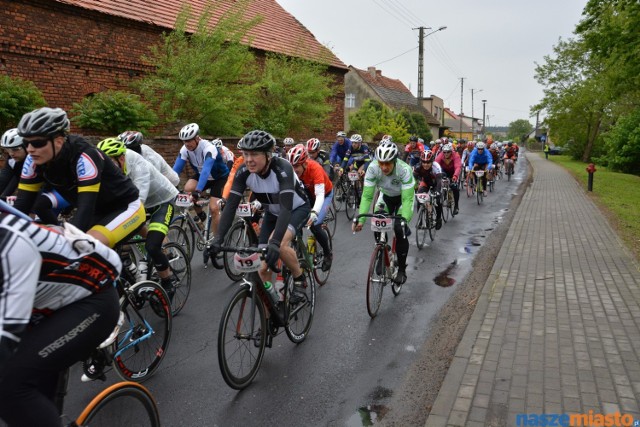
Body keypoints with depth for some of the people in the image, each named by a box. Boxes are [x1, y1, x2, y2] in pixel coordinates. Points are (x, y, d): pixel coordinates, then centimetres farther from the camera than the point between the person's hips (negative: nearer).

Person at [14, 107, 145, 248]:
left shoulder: (84, 158, -29)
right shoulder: (34, 161, -11)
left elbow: (86, 208, -36)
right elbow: (21, 205, -10)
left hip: (126, 208, -7)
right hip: (99, 212, 7)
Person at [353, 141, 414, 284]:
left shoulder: (405, 169, -38)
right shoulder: (372, 168, -31)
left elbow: (407, 199, -37)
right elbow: (367, 195, -28)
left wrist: (404, 220, -51)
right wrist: (360, 219, -38)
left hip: (404, 196, -3)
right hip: (386, 196, 3)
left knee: (400, 229, -18)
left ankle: (402, 270, -1)